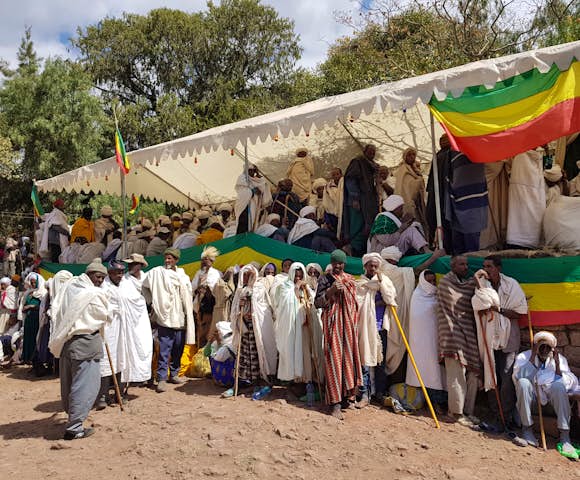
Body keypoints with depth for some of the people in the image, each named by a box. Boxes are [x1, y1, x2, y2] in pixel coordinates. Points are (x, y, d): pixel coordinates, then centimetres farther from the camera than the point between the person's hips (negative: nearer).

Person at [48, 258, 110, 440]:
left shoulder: (70, 286, 6)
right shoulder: (94, 294, -14)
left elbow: (55, 310, 7)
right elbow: (104, 317, -2)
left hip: (65, 341, 8)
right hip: (85, 343, -8)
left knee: (68, 382, 18)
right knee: (85, 385, -1)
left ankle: (72, 415, 35)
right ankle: (74, 428, 2)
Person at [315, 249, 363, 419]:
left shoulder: (350, 280, 13)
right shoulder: (325, 280, 0)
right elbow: (317, 303, -7)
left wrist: (355, 322, 16)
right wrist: (331, 290, -20)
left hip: (349, 324, 5)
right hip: (333, 323, -5)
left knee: (349, 357, 8)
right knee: (334, 359, -7)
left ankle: (348, 395, 21)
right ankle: (335, 404, -5)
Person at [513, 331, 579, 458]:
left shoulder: (560, 358, 2)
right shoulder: (523, 357, -3)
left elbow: (570, 383, -10)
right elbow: (518, 377, -23)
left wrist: (557, 364, -23)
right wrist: (533, 357, -24)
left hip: (551, 395, 1)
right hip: (531, 395, -1)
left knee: (559, 385, -31)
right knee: (523, 383, -32)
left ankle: (565, 437, -29)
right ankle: (527, 429, -18)